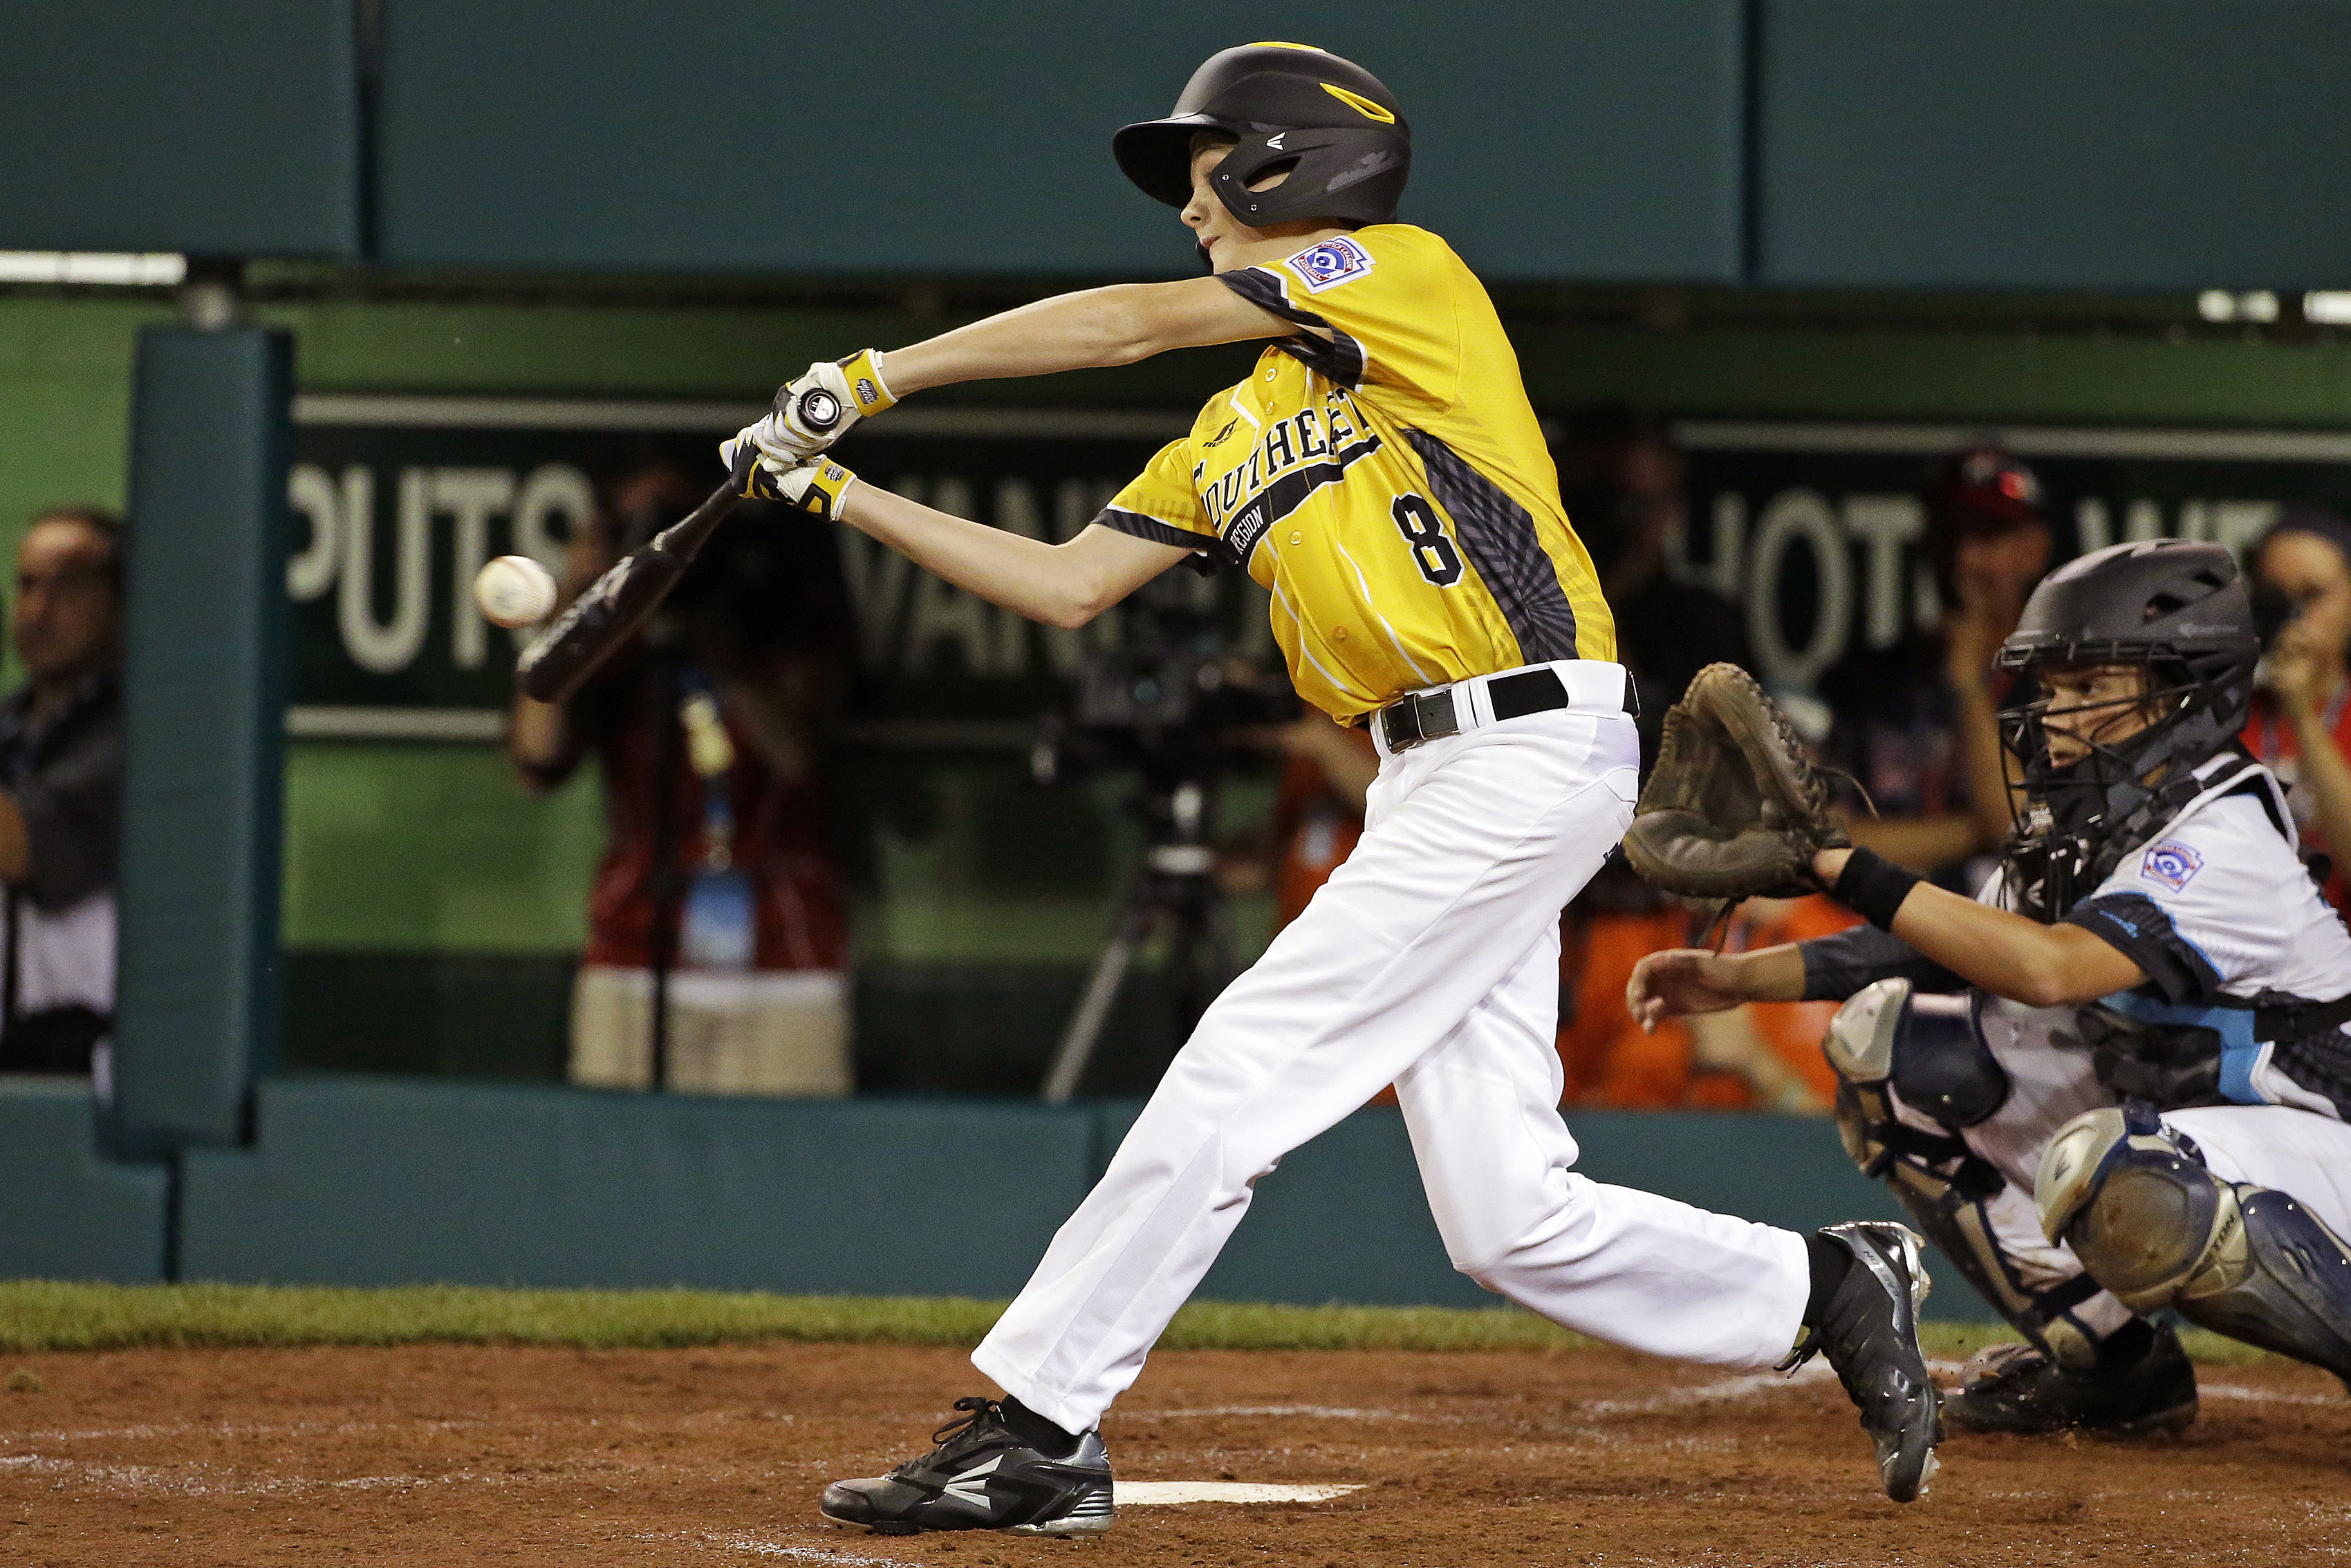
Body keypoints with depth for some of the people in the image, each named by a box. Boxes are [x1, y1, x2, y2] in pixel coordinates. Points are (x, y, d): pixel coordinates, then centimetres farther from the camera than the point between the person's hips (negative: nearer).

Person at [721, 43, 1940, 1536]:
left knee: (1236, 1076, -11)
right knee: (1510, 1220, 3)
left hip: (1531, 750, -9)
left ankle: (1037, 1430, -8)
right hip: (1432, 779, 9)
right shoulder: (1230, 435, 22)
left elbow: (1128, 322, -7)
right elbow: (1067, 584, 20)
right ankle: (1831, 1287, 18)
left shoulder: (1407, 272, -2)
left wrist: (876, 376, -4)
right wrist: (842, 494, 15)